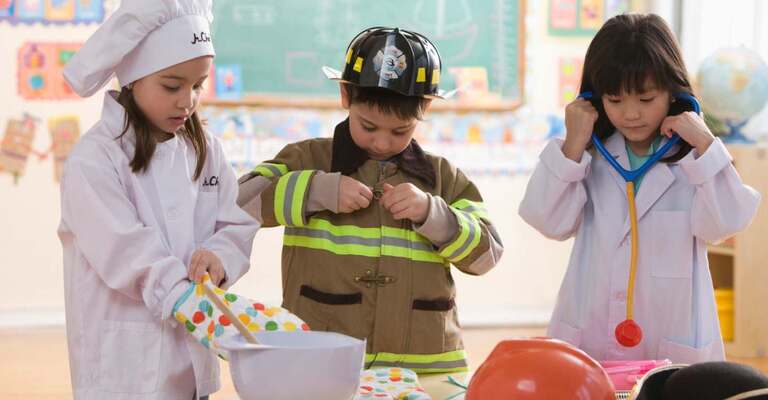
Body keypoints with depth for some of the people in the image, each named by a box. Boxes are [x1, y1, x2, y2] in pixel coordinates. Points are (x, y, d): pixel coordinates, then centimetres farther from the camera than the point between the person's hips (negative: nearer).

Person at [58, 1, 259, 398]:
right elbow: (129, 256, -21)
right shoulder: (94, 160, -13)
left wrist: (220, 257, -18)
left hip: (192, 358, 6)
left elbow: (238, 225, 6)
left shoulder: (204, 150, 7)